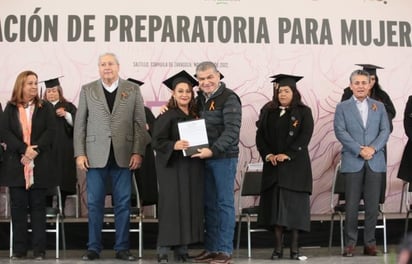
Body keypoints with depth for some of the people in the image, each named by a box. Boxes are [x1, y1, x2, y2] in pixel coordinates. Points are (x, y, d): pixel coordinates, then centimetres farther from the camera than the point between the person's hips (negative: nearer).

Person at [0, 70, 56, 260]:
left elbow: (51, 131, -2)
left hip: (39, 165, -1)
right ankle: (19, 249, 7)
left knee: (38, 207, 2)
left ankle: (39, 249, 3)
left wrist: (36, 149, -15)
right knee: (18, 207, 2)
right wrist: (23, 149, -15)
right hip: (16, 164, 1)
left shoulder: (45, 108, 8)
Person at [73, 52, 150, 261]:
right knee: (94, 203, 4)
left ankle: (122, 248, 11)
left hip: (123, 155, 0)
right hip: (95, 155, 0)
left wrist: (138, 152, -5)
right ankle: (93, 248, 12)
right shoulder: (87, 90, 8)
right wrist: (80, 153, -3)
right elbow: (80, 124, 5)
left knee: (123, 204, 3)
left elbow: (140, 123, 4)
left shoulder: (132, 90, 7)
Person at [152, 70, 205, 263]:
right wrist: (174, 145, -28)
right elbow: (157, 141, -12)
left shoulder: (195, 115, 11)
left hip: (192, 167, 6)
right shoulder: (166, 116, -6)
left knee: (190, 205, 5)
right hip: (172, 166, -6)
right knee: (172, 204, -8)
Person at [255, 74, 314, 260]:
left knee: (294, 205, -2)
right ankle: (278, 248, 3)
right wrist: (267, 154, -9)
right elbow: (260, 135, 7)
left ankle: (295, 248, 4)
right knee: (275, 205, 0)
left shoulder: (303, 112, 2)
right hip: (273, 165, 3)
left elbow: (305, 136, -7)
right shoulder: (268, 111, 11)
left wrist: (287, 154, -16)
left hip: (296, 165, -3)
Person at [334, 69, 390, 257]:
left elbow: (385, 130, 5)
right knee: (352, 205, -1)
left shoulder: (379, 107, 13)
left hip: (375, 162, 2)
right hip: (352, 162, -2)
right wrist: (359, 150, -14)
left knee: (372, 205, 2)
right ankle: (350, 243, 7)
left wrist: (373, 148, -12)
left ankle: (370, 243, 11)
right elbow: (340, 131, -4)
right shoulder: (342, 107, 7)